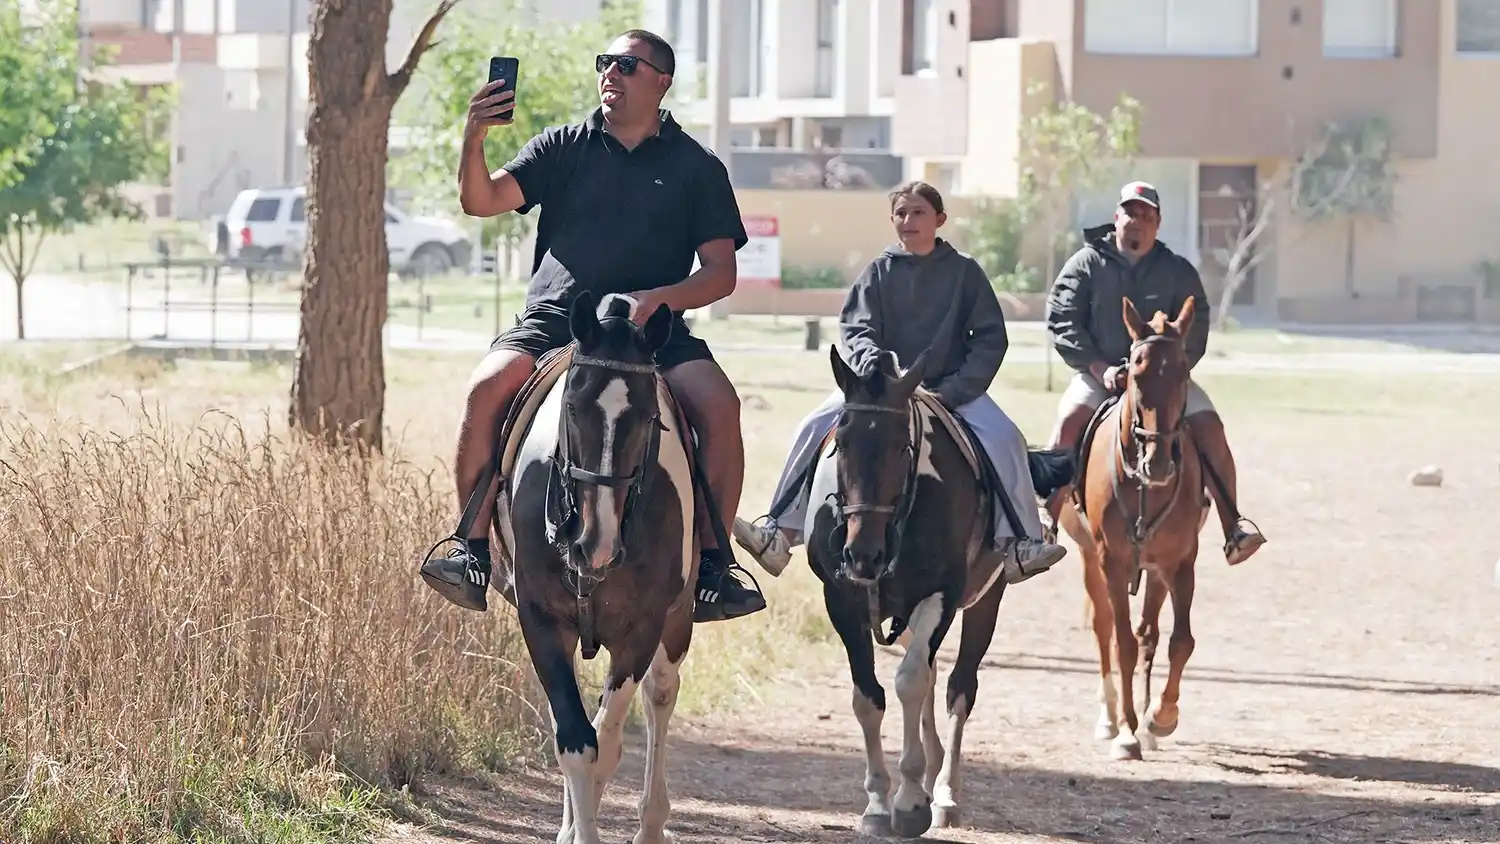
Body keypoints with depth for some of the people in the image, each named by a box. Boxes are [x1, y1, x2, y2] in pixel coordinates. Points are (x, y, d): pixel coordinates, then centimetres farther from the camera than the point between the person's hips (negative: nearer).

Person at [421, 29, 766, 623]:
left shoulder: (696, 168, 10)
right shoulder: (563, 148, 13)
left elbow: (721, 272, 4)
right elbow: (481, 201, 3)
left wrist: (659, 297, -15)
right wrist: (474, 141, -17)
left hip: (653, 328, -1)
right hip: (552, 320, 1)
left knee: (718, 403, -27)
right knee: (489, 385, -29)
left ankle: (713, 564, -19)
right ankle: (473, 548, -23)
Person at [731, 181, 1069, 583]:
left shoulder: (964, 271, 2)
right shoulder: (879, 271, 5)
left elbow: (991, 339, -2)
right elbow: (855, 328, -3)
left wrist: (953, 391, -15)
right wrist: (873, 363, -27)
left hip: (952, 388, -1)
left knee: (1003, 437, -27)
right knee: (816, 426, -20)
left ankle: (1017, 544, -24)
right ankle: (780, 534, -20)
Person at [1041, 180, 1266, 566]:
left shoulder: (1178, 271, 9)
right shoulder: (1086, 263, 5)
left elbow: (1195, 330, 4)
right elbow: (1062, 320, -3)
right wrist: (1099, 367, -15)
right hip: (1099, 373, -2)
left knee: (1209, 426, -18)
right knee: (1069, 419, -30)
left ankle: (1232, 524, -14)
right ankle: (1046, 519, -30)